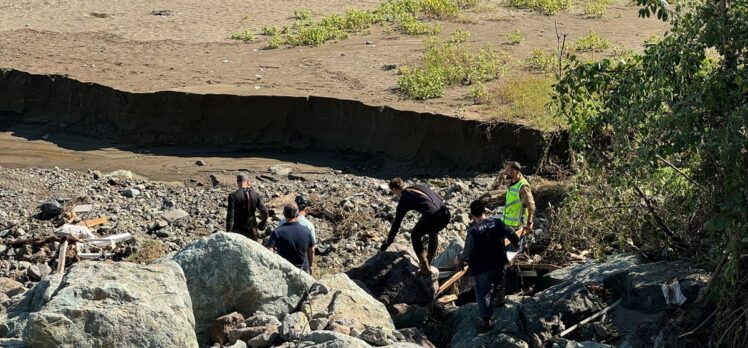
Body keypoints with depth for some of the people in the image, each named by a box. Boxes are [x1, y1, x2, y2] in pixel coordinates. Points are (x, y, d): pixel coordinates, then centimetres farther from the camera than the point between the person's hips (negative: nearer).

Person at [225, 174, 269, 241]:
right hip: (252, 230, 3)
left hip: (238, 230, -3)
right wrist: (261, 226, 12)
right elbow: (264, 212, 0)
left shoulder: (233, 196, -10)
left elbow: (230, 214, -14)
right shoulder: (255, 195, 0)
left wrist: (228, 231, -8)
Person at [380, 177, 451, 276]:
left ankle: (425, 268, 21)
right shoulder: (420, 186, 26)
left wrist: (387, 243, 28)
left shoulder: (404, 201, 12)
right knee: (433, 233, 36)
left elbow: (396, 224, 18)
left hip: (431, 216, -5)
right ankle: (428, 264, 42)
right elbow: (439, 199, 29)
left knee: (415, 236, 24)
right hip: (445, 214, 5)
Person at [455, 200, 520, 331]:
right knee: (498, 282, 33)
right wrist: (516, 243, 27)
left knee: (483, 293, 10)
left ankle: (486, 320, 17)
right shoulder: (497, 223, -12)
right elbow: (511, 234, 3)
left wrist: (459, 259, 3)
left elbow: (468, 251, -19)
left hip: (482, 268, -5)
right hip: (498, 263, 5)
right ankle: (499, 300, 58)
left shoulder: (473, 231, -26)